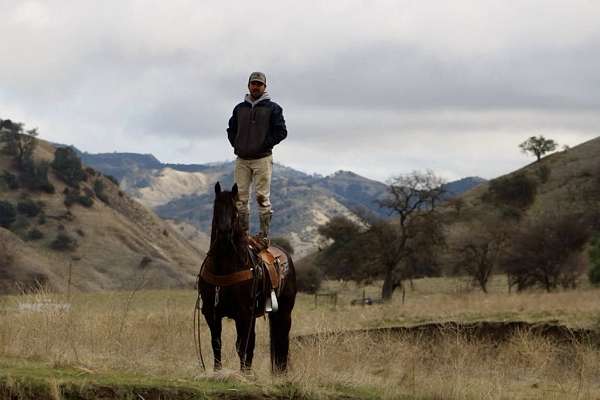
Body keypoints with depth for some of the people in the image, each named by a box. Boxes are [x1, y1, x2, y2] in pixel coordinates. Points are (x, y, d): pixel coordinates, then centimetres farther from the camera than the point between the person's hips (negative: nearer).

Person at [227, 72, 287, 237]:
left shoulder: (273, 108, 2)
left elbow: (281, 132, -3)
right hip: (242, 160, 4)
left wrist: (265, 145, -10)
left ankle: (264, 234, -3)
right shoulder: (240, 108, 14)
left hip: (262, 159, -4)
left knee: (262, 197, -5)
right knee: (240, 197, 3)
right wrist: (236, 145, 7)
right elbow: (231, 129, 23)